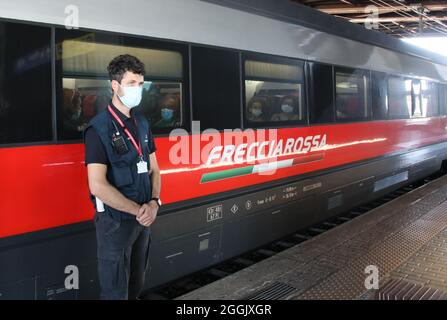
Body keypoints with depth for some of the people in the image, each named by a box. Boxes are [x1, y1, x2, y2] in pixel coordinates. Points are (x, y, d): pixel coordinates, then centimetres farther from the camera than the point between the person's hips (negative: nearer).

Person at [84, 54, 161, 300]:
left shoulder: (142, 124, 7)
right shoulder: (99, 128, -14)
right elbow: (97, 186, -21)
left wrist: (154, 203, -7)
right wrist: (139, 210, -17)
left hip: (144, 218, 6)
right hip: (115, 220, -6)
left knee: (136, 285, 20)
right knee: (116, 291, 7)